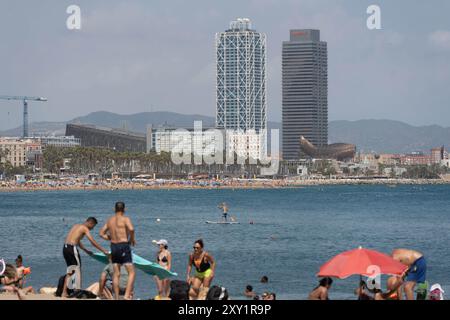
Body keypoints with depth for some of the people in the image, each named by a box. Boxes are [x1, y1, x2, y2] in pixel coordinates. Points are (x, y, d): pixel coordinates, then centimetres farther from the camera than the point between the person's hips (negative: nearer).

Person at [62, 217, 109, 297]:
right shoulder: (85, 228, -3)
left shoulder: (77, 226, 23)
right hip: (72, 248, -8)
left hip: (65, 248, 8)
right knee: (77, 269, 0)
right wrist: (104, 251, -5)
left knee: (70, 271, 15)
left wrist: (86, 250, 38)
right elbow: (93, 242, -9)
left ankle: (64, 292, 13)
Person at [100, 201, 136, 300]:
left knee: (116, 274, 12)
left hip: (113, 247, 6)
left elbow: (102, 233, 13)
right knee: (132, 272, -4)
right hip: (124, 246, -6)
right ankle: (127, 295, -18)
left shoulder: (110, 220, 12)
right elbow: (131, 229, -25)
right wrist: (132, 239, -7)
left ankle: (116, 298, 12)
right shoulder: (125, 219, -6)